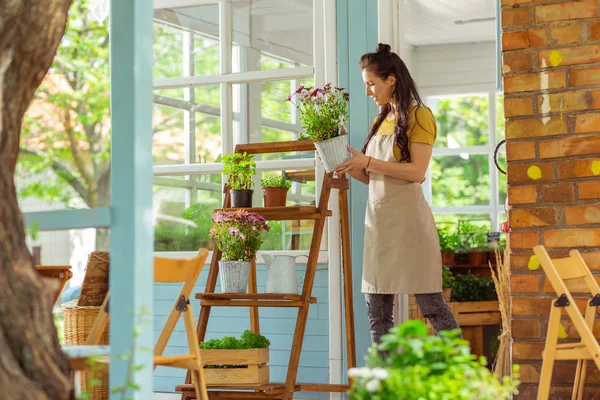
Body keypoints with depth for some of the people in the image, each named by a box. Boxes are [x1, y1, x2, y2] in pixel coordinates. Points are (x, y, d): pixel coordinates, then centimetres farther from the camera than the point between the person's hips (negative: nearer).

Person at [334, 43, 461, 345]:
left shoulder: (419, 116, -2)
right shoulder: (379, 122, 18)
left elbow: (417, 171, -13)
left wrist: (368, 162, -16)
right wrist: (349, 166, 3)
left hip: (407, 218, -7)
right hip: (377, 218, 7)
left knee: (430, 303, -5)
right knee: (376, 309, 4)